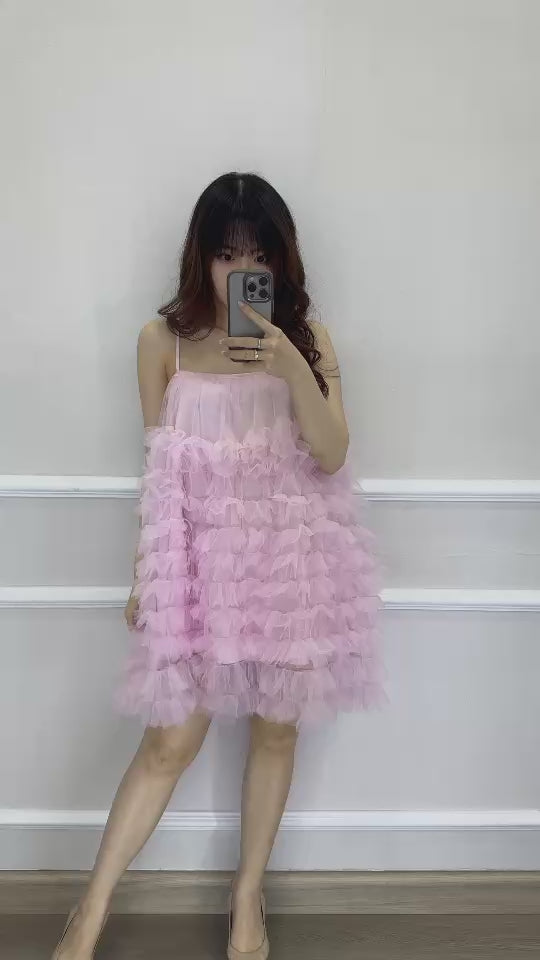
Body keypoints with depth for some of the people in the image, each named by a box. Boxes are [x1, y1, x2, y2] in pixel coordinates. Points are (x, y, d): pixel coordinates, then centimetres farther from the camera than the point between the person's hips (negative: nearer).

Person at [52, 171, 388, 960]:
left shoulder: (306, 337, -1)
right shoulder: (163, 340, -2)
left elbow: (331, 456, -10)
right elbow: (159, 470, 2)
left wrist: (292, 369, -23)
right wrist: (142, 575, 3)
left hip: (289, 555, 2)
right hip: (199, 557, -1)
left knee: (275, 727, 12)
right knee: (171, 740, 1)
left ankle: (248, 895, 33)